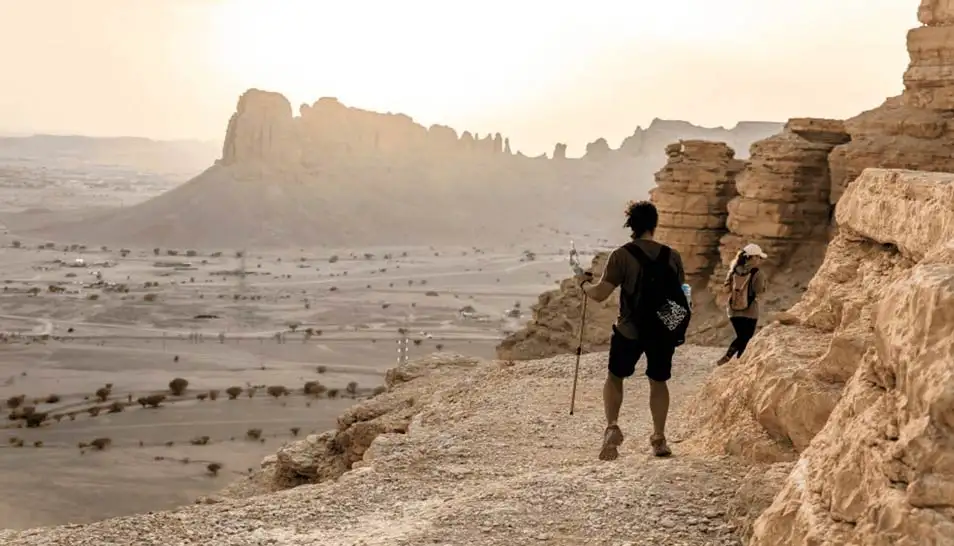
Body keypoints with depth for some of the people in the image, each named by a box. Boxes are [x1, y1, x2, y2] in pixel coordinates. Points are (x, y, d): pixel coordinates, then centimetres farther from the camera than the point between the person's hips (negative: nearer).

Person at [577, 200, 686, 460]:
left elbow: (600, 294, -15)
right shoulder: (672, 256, -1)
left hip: (629, 330, -2)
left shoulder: (622, 255, -12)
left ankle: (612, 427, -3)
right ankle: (659, 438, 18)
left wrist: (584, 283, 5)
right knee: (658, 381, 18)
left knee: (614, 377, 16)